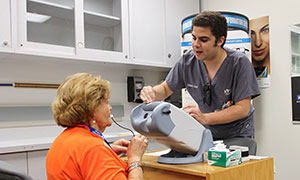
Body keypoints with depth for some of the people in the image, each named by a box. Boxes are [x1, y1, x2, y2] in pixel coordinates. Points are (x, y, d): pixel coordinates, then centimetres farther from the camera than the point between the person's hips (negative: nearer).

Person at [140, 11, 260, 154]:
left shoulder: (239, 63, -18)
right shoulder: (188, 61, -8)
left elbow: (243, 109, -21)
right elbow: (165, 89, 3)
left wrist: (205, 118, -35)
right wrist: (152, 92, -22)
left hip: (237, 133, -2)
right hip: (208, 133, 3)